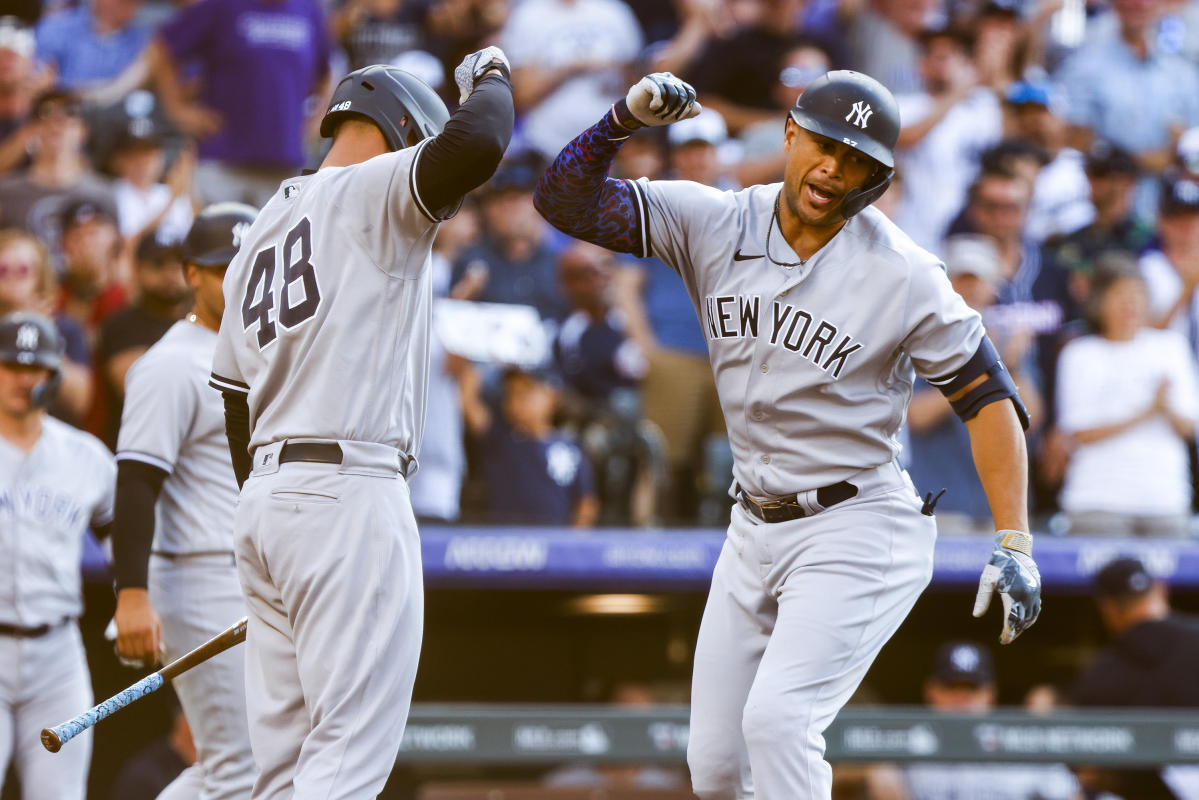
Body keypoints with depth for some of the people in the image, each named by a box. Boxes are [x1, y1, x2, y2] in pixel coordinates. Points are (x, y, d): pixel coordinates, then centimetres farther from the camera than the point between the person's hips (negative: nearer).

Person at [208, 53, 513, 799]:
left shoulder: (260, 235, 22)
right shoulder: (373, 193, -3)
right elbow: (474, 147, -23)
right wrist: (491, 78, -1)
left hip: (265, 495, 9)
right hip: (349, 490, -9)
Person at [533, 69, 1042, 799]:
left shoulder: (902, 274, -14)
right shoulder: (715, 226, -3)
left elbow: (987, 394, -10)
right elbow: (567, 202, -8)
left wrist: (1014, 543, -18)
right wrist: (625, 117, -27)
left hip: (858, 531, -6)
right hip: (754, 532, 6)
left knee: (776, 719, -24)